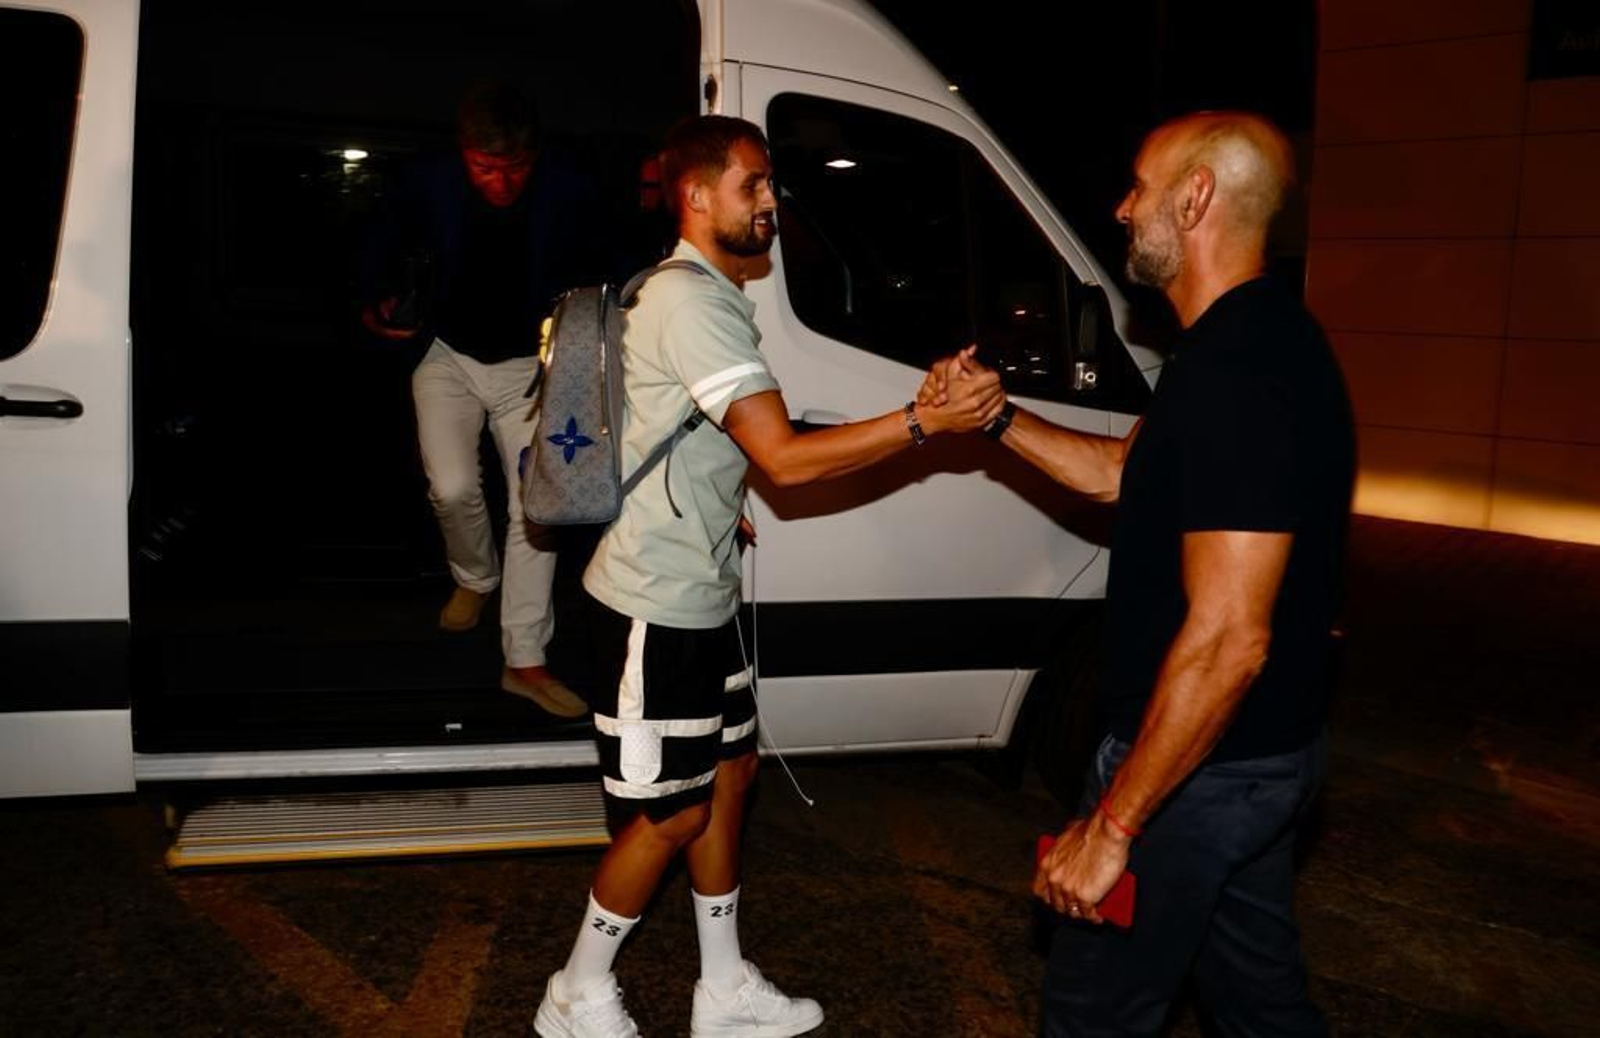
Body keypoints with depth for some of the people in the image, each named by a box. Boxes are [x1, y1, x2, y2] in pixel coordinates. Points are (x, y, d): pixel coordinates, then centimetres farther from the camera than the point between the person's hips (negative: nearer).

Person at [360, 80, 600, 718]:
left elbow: (582, 276, 4)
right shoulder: (432, 186, -14)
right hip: (450, 358, 0)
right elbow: (387, 247, 7)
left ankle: (525, 661, 1)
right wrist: (377, 305, 0)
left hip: (529, 363, 0)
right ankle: (475, 578, 20)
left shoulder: (564, 193, -15)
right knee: (453, 489, -16)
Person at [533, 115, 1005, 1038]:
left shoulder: (705, 294, 13)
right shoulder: (692, 303, -21)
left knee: (730, 774, 15)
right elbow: (784, 457, -28)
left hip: (701, 590, 10)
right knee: (672, 814, 2)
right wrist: (925, 421, -28)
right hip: (660, 603, -10)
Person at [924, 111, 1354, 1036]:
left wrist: (1112, 824, -24)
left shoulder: (1236, 370, -27)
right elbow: (1123, 473, 18)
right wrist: (997, 417, 10)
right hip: (1265, 751, 10)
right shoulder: (1261, 340, 6)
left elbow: (1228, 638, -30)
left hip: (1200, 761, -10)